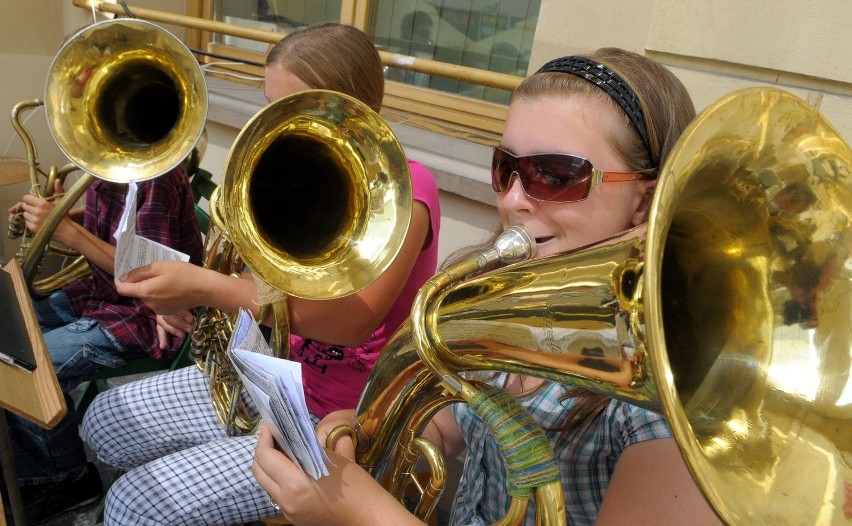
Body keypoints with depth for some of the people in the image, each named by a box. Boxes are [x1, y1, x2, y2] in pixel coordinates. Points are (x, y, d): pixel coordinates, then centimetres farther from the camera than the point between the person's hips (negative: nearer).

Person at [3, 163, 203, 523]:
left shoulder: (155, 173, -26)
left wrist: (67, 232, -27)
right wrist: (62, 215, 0)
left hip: (143, 314, -10)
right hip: (102, 291, 10)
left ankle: (68, 481, 6)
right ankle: (30, 478, 16)